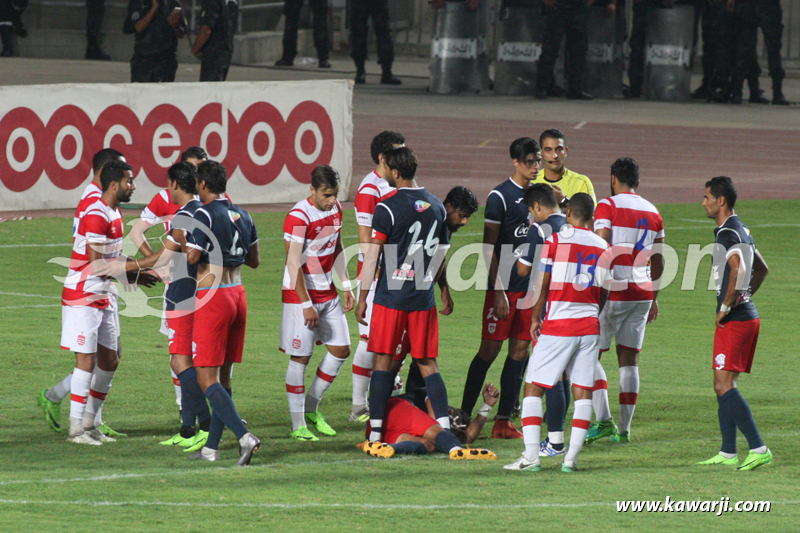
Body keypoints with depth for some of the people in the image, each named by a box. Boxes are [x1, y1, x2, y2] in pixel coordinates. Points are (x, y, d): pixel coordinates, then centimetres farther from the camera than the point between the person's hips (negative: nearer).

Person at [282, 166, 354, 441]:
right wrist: (306, 304, -23)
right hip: (300, 293, -8)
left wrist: (347, 287, 14)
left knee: (340, 350, 8)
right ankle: (298, 425, 2)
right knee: (300, 357, -4)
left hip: (327, 292, 8)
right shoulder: (298, 216, -19)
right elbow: (294, 263, -21)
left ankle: (312, 408, 22)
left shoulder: (335, 210, 5)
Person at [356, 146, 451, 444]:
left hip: (391, 297, -4)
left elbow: (372, 256, -7)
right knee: (427, 364, 8)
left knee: (385, 362, 1)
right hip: (424, 298, 4)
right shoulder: (436, 206, 8)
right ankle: (444, 428, -1)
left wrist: (362, 298, -1)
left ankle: (375, 432, -1)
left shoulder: (388, 208, -10)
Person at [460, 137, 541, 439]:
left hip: (530, 286, 6)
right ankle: (465, 415, 2)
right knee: (490, 350, -5)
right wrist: (498, 291, -15)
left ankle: (504, 421, 7)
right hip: (505, 286, -6)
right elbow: (489, 246, -10)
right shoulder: (500, 196, -8)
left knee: (520, 351, 4)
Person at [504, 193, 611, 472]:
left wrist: (535, 318, 7)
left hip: (558, 324, -4)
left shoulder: (556, 239, -4)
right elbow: (602, 295, 12)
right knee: (583, 391, 6)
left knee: (533, 388, 2)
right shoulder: (603, 247, 8)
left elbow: (543, 284, -4)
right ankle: (571, 457, 0)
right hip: (589, 326, 4)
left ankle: (531, 456, -7)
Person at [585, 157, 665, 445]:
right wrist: (653, 298, 25)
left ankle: (603, 420, -13)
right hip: (642, 292, 6)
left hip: (613, 291, -6)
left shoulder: (608, 206, -7)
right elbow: (658, 262, 16)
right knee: (629, 359, 9)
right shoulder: (652, 212, 13)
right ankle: (624, 429, 8)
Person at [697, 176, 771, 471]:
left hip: (734, 321, -10)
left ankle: (758, 449, -15)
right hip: (747, 314, 10)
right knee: (722, 385, 13)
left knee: (725, 385, -11)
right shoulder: (743, 231, 17)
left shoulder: (727, 234, -14)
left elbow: (738, 268, -32)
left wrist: (725, 307, -22)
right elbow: (762, 269, 31)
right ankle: (728, 454, 15)